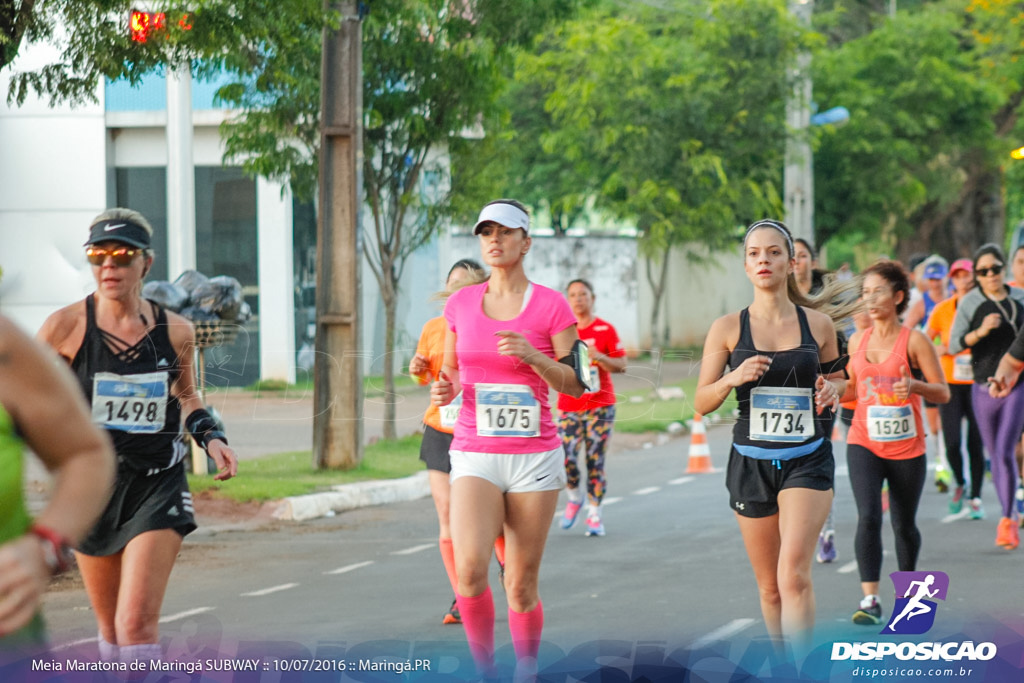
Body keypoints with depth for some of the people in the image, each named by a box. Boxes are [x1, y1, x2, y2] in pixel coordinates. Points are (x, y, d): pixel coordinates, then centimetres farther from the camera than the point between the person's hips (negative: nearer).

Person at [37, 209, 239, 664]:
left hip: (158, 488, -1)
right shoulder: (67, 327, -8)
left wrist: (209, 435, 1)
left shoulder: (175, 331, -2)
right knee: (110, 629, 13)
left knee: (138, 624, -16)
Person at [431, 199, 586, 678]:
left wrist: (532, 355, -19)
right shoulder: (460, 303, 8)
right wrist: (445, 389, -5)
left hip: (534, 456, -1)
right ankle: (483, 668, -2)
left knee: (521, 585, 1)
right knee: (469, 568, -20)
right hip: (474, 455, 1)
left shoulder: (551, 306, -1)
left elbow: (575, 384, -2)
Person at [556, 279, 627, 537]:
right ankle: (574, 498, 17)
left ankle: (594, 514, 5)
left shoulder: (605, 330, 2)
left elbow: (622, 365, 0)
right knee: (566, 458, -11)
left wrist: (599, 357, -18)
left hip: (600, 405, -1)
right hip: (569, 406, 2)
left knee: (595, 461, -3)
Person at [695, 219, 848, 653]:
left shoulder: (818, 325, 3)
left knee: (794, 574, -19)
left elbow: (836, 382, 18)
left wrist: (832, 392, -5)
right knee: (770, 588, 9)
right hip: (751, 463, 1)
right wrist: (732, 378, -18)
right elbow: (701, 403, 1)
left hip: (807, 460, -1)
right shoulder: (728, 329, 1)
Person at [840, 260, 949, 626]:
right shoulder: (858, 341, 5)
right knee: (868, 518, -15)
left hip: (906, 448, -2)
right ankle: (870, 599, -17)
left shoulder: (914, 341, -8)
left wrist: (914, 386, -25)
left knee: (904, 524, 10)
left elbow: (943, 392, -7)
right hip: (864, 444, 2)